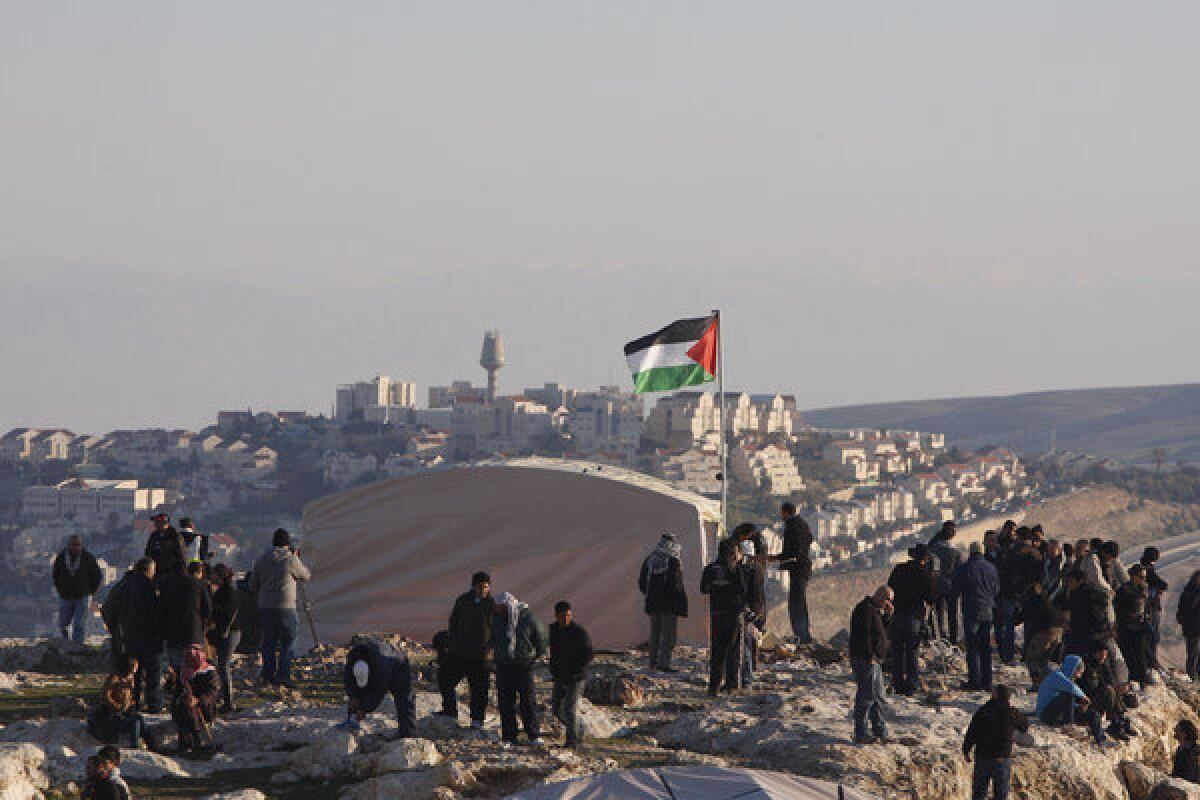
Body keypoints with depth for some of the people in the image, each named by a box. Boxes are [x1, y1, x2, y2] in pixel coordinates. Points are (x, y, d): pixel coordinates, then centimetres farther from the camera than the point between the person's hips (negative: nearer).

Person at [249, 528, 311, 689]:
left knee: (268, 642, 10)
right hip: (285, 608, -5)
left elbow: (253, 586, 13)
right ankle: (283, 676, -3)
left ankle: (267, 676, 11)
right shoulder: (291, 559, -8)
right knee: (287, 644, 1)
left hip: (265, 607, 5)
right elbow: (306, 575, 9)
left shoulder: (262, 560, 6)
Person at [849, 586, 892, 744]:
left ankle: (881, 733, 20)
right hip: (865, 660, -11)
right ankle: (860, 734, -2)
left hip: (874, 661, 11)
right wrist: (870, 656, -22)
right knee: (866, 697, -6)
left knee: (877, 698, 14)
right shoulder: (866, 609, -16)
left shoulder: (875, 610, 16)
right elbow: (864, 635, -21)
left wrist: (887, 615, 6)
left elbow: (882, 630, 20)